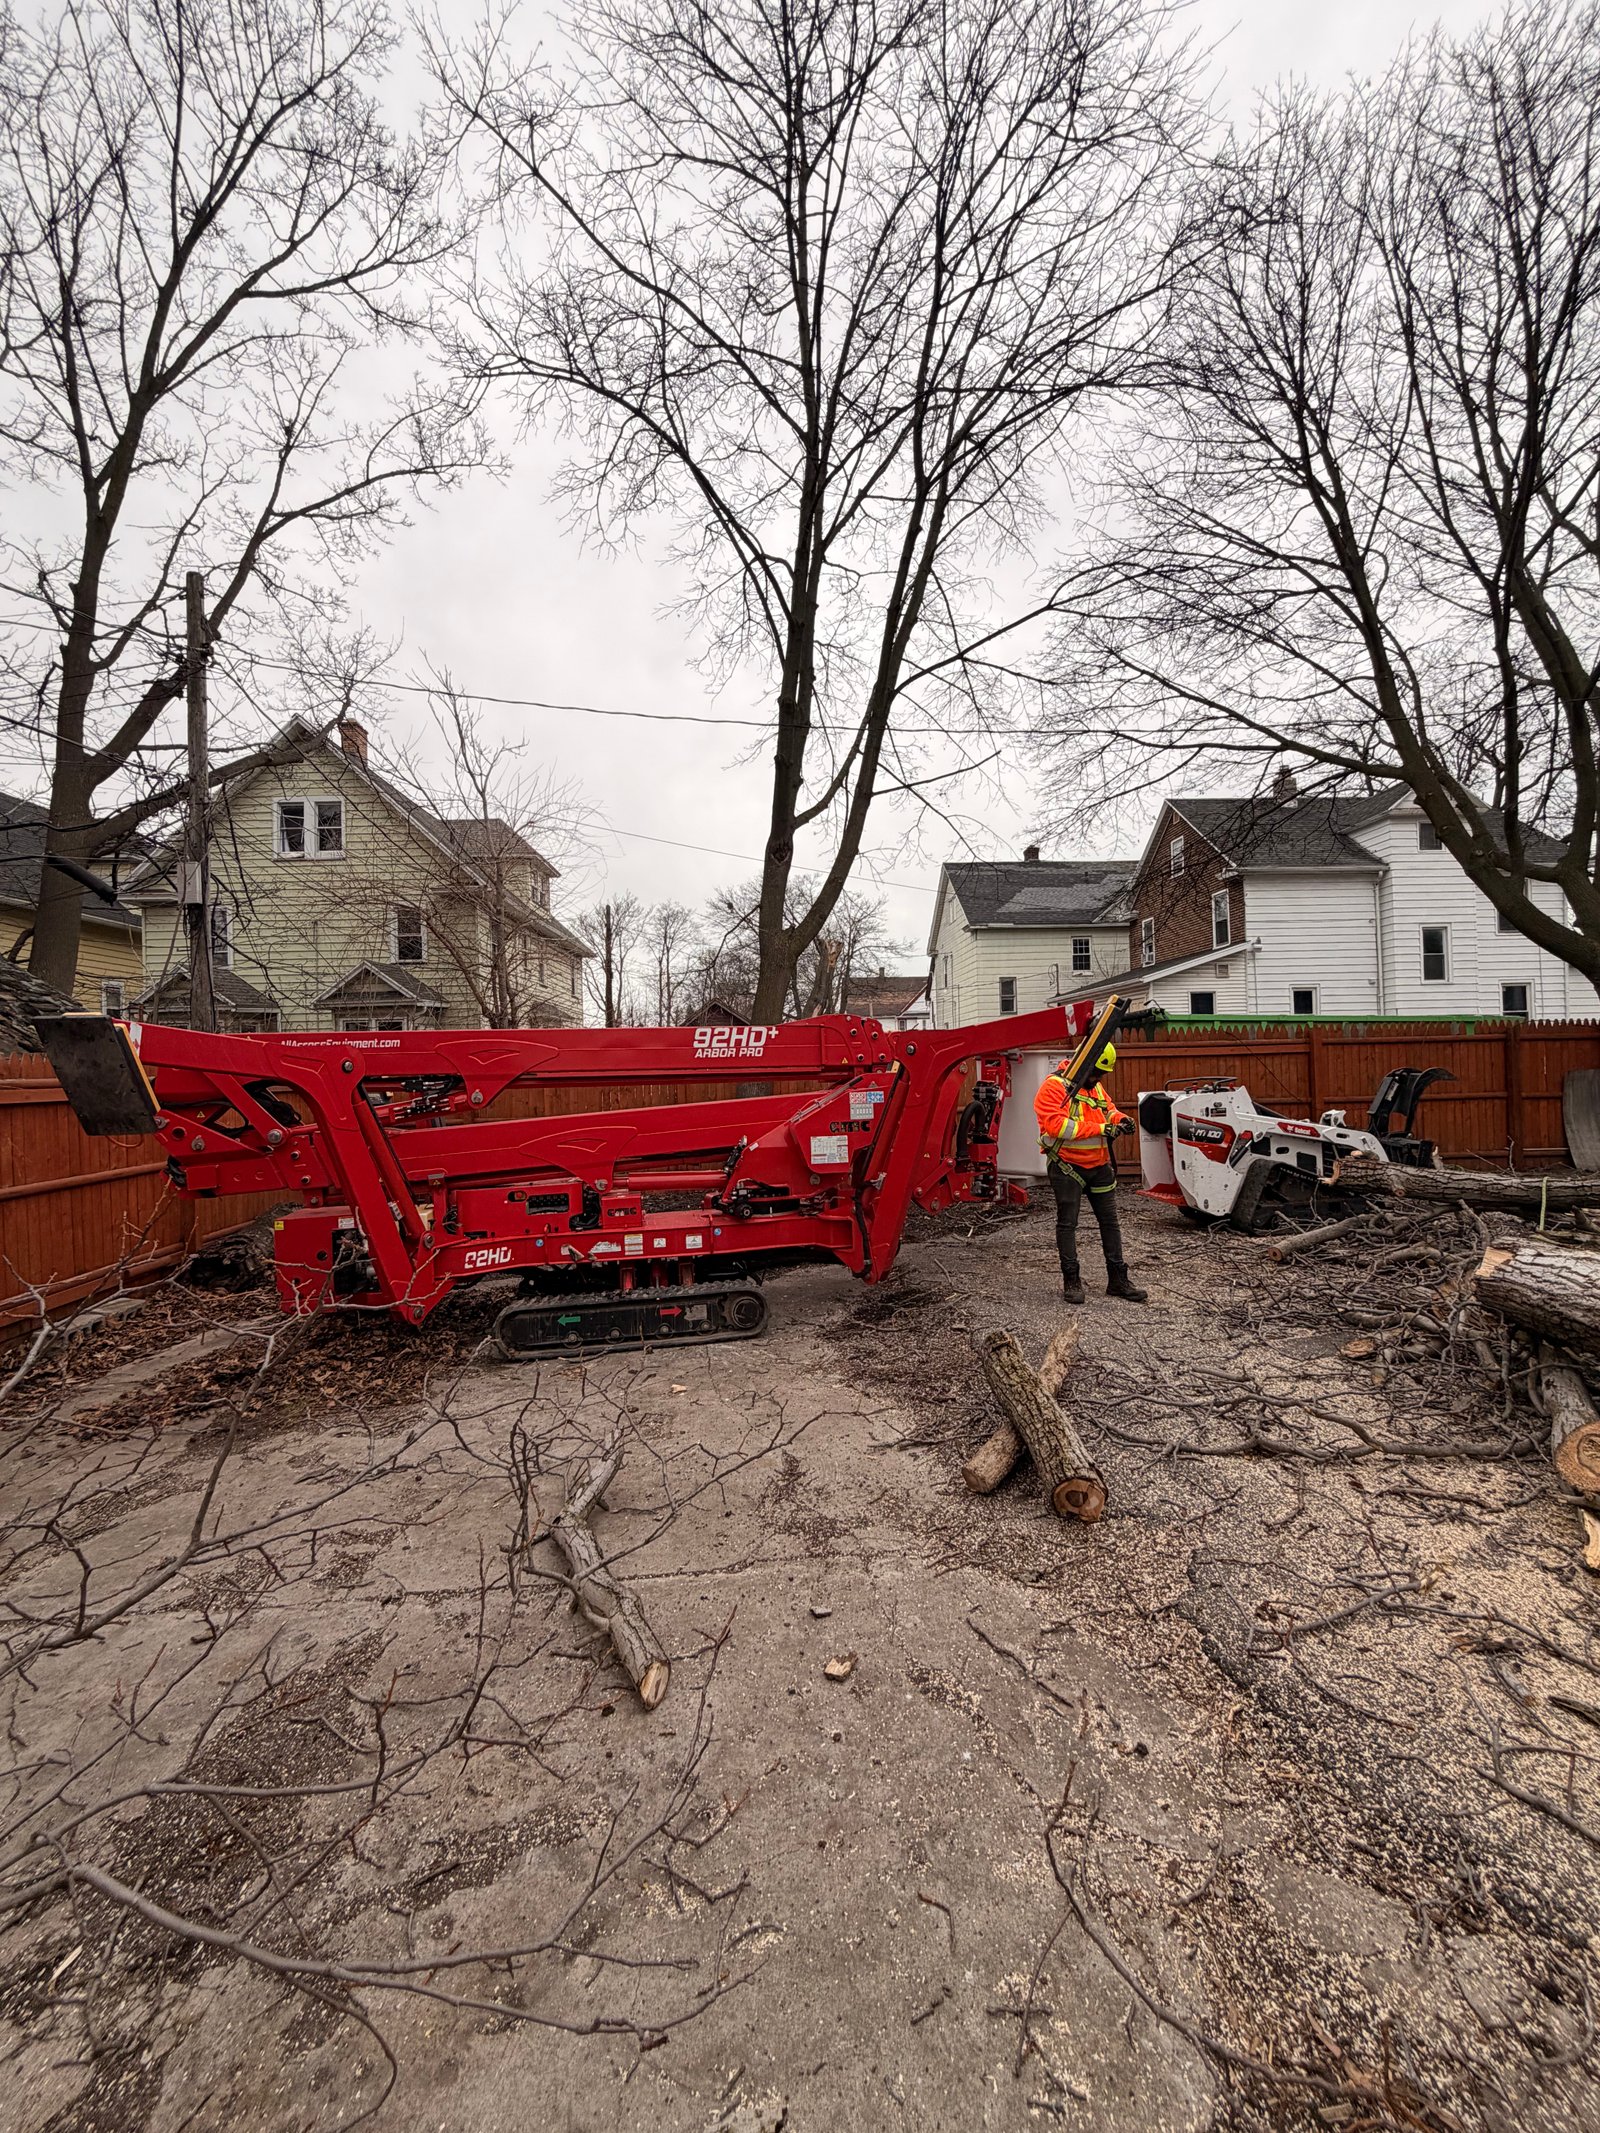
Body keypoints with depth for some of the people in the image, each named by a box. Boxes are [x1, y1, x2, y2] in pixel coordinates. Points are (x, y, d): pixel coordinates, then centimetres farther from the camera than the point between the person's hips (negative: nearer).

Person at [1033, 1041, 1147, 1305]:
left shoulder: (1096, 1086, 10)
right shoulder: (1054, 1086, -15)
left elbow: (1108, 1108, 26)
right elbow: (1055, 1124, -26)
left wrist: (1120, 1119, 1)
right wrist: (1099, 1129, -26)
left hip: (1099, 1165, 8)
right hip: (1067, 1166, -7)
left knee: (1110, 1221, 12)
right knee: (1067, 1223, 2)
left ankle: (1118, 1280, 22)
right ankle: (1071, 1281, 12)